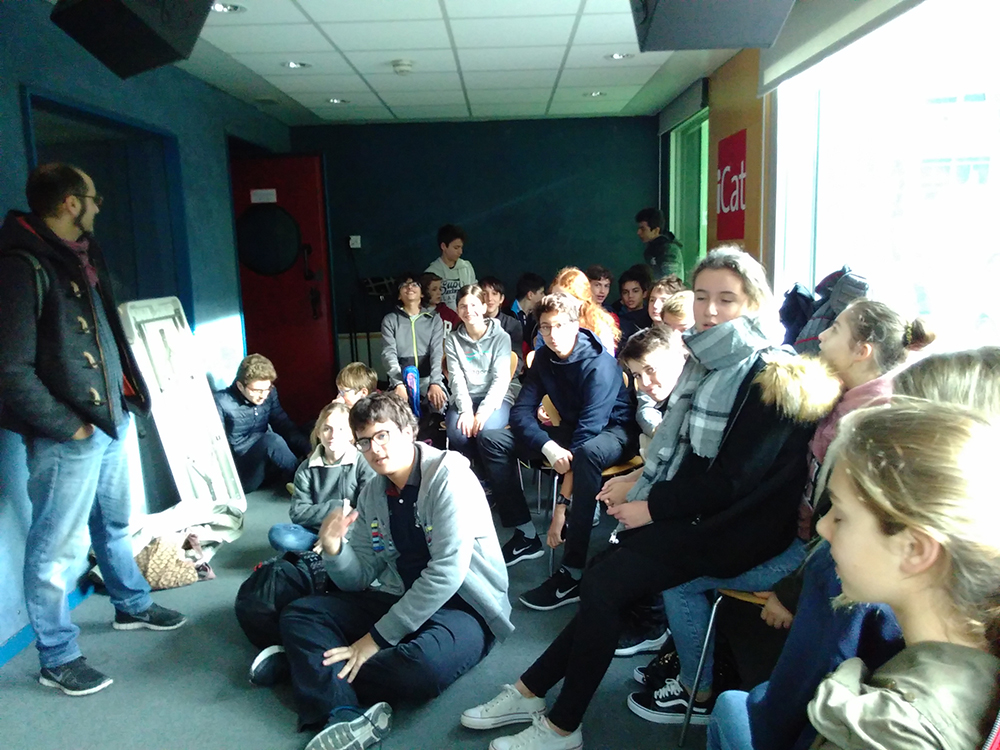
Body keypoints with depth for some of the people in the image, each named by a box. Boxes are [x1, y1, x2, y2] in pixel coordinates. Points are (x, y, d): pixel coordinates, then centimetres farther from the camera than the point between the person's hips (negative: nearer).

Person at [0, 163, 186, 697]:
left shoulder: (81, 256, 9)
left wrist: (124, 396, 10)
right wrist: (68, 426, -16)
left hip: (110, 418, 9)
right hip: (68, 436, -9)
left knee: (114, 523, 24)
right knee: (58, 546, 5)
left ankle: (132, 606, 44)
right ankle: (56, 659, 21)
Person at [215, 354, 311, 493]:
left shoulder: (269, 393, 0)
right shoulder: (222, 402, -15)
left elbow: (285, 425, -1)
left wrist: (310, 449, -16)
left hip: (266, 466, 6)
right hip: (241, 472, -5)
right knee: (271, 439, -33)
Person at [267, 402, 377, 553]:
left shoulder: (363, 463, -5)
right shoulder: (306, 469, 3)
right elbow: (298, 513, -4)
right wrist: (338, 507, -12)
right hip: (317, 532, 2)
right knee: (277, 534, -24)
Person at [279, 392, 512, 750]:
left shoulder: (448, 473, -17)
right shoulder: (371, 495, 5)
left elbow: (448, 572, -24)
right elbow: (360, 579, 8)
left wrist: (378, 637, -20)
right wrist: (333, 547, -15)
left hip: (464, 606, -7)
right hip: (401, 598, 7)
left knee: (422, 664, -37)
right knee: (299, 613, -4)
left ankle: (309, 662, -11)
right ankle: (346, 715, -27)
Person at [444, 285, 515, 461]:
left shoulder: (501, 337, -1)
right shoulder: (452, 339, 6)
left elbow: (501, 378, -9)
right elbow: (457, 378, -3)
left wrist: (484, 410, -23)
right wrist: (466, 409, -21)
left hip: (495, 398, -2)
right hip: (465, 399, 2)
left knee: (486, 430, -34)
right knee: (457, 431, -30)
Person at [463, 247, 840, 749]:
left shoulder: (770, 379, -16)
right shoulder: (707, 361, 9)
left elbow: (733, 479, -20)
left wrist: (651, 507, -16)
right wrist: (640, 483, 2)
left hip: (736, 528, -7)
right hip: (693, 510, 7)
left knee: (603, 584, -17)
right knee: (603, 579, -10)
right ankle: (532, 690, 2)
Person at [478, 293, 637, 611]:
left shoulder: (600, 364, -26)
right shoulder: (544, 359, -5)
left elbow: (588, 430, -32)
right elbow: (521, 411, -9)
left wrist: (562, 506, -36)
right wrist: (548, 446, -33)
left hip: (612, 431, -7)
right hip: (570, 430, 7)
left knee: (587, 453, -44)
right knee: (492, 440, -6)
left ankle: (573, 574, -39)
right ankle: (525, 536, -2)